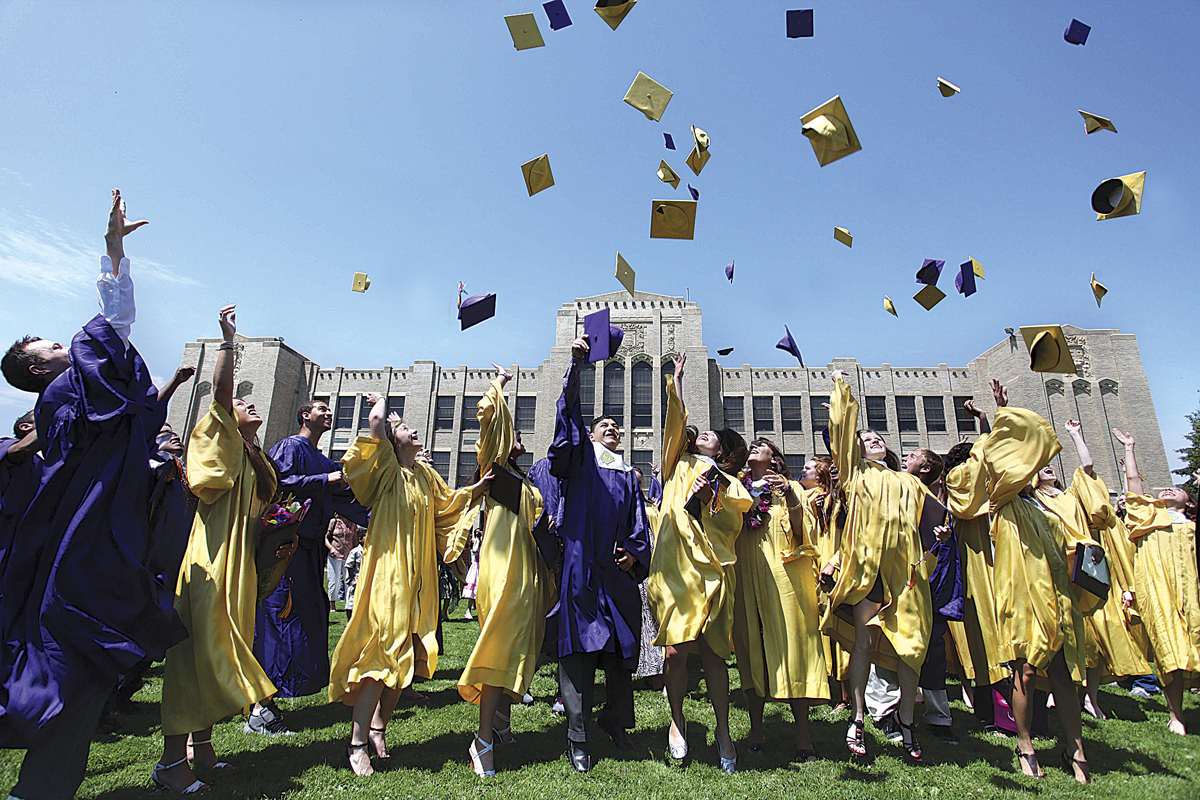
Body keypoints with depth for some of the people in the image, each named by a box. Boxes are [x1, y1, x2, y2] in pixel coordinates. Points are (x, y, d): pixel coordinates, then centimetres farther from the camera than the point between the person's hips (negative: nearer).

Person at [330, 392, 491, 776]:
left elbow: (446, 502, 30)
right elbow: (375, 420, -19)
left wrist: (476, 488, 17)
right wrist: (381, 403, 2)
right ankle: (357, 743, 1)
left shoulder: (425, 473, 15)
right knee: (384, 648, -9)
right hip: (388, 568, -6)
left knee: (406, 654, 8)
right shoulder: (387, 469, -4)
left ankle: (378, 727, 23)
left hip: (419, 573, 6)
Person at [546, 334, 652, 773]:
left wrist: (634, 552, -1)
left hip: (618, 570, 4)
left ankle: (615, 720, 26)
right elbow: (569, 410, -3)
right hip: (581, 566, -4)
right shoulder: (582, 457, 11)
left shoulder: (629, 475, 22)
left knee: (621, 647, 8)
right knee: (580, 647, -5)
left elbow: (639, 522, 18)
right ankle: (577, 738, 2)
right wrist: (577, 363, -14)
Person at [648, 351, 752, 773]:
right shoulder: (680, 465, 18)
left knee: (711, 651, 0)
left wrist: (714, 484, -5)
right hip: (675, 567, 0)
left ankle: (722, 729, 16)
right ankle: (677, 720, 20)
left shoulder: (727, 480, 19)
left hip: (712, 569, 0)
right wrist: (677, 377, 11)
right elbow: (676, 419, 10)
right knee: (676, 650, -3)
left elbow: (744, 501, 0)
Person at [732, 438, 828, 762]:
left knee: (790, 646, -4)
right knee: (752, 648, 3)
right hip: (748, 577, 2)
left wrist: (790, 496, -16)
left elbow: (802, 531, -3)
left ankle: (803, 735, 2)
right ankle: (756, 728, 12)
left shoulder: (790, 488, 10)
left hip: (784, 576, -2)